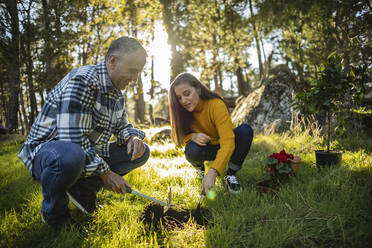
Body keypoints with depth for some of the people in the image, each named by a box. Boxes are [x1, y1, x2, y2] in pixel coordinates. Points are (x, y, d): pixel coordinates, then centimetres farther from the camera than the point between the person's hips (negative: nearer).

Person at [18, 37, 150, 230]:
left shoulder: (115, 91, 5)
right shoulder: (82, 81, -24)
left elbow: (122, 125, 15)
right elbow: (73, 140, -30)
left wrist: (133, 137, -9)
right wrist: (104, 172, -23)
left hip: (88, 153, 8)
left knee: (141, 152, -1)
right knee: (71, 155, -43)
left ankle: (84, 189, -1)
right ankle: (53, 213, -11)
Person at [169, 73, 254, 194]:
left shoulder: (216, 104, -29)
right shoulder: (181, 111, -16)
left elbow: (228, 141, -37)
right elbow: (177, 136, -9)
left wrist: (213, 172, -49)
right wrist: (192, 136, -33)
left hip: (222, 149, -1)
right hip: (206, 149, 2)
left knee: (246, 130, -30)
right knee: (192, 150, -34)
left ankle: (231, 174, -11)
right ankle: (199, 168, 5)